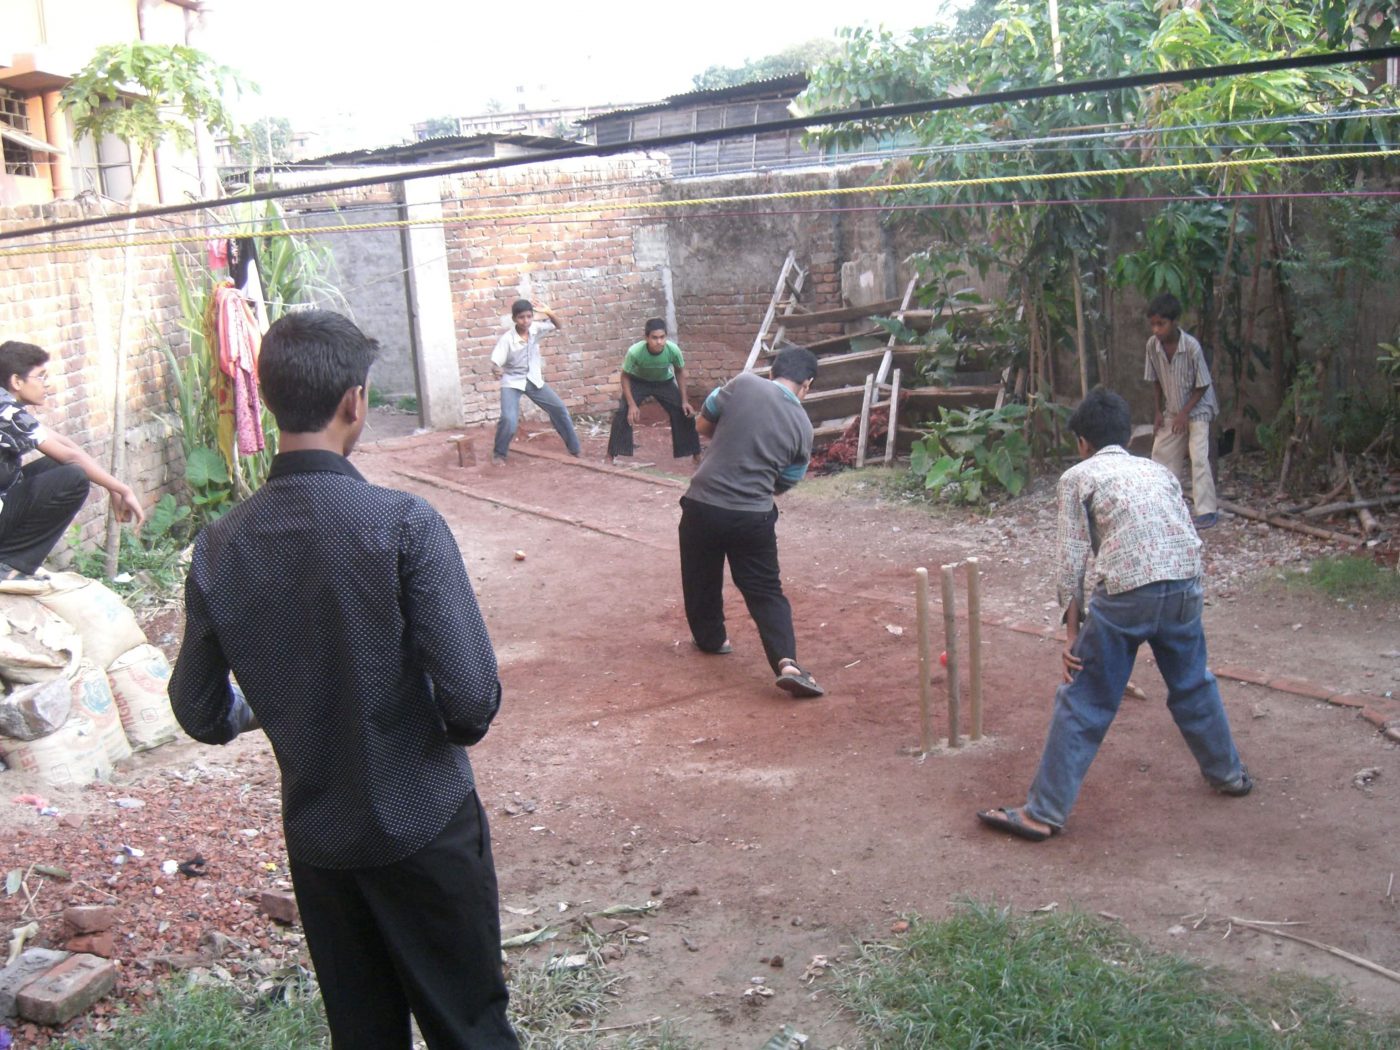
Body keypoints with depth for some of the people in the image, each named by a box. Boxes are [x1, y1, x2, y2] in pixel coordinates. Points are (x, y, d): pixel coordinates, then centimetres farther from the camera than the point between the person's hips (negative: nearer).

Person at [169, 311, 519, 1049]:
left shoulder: (220, 547, -6)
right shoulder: (402, 525, -20)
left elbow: (202, 712, 2)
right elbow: (472, 695, -23)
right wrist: (459, 726, -1)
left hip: (316, 836, 4)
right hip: (425, 825, -4)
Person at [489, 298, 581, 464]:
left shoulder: (535, 329, -10)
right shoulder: (507, 339, -21)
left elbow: (558, 326, -2)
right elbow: (495, 363, -22)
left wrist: (549, 313, -22)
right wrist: (497, 370, -47)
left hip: (534, 380, 5)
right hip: (512, 383, -5)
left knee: (559, 409, 7)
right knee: (509, 420, -23)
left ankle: (574, 447, 24)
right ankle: (499, 454, 1)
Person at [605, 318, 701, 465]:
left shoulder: (673, 350, -32)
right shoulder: (635, 352, -37)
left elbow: (679, 372, -10)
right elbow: (625, 377, -19)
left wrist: (684, 401, -11)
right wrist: (632, 405, -24)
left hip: (665, 382, 2)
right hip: (638, 381, -2)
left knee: (685, 412, -5)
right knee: (623, 413, -19)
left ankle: (695, 454, 12)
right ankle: (612, 455, -7)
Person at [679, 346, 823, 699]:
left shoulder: (742, 383, -4)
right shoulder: (803, 427, 1)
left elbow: (702, 424, 7)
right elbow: (783, 483, 10)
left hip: (702, 504, 0)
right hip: (752, 517, 0)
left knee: (701, 579, 23)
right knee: (766, 591, 9)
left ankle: (711, 638, 41)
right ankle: (787, 662, -7)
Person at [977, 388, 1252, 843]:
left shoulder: (1078, 476, 9)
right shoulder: (1159, 470, 22)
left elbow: (1071, 558, 3)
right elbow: (1190, 537, 17)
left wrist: (1072, 631, 6)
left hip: (1124, 593, -5)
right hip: (1184, 586, 5)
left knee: (1084, 704, 2)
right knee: (1194, 686, 28)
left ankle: (1043, 813, 5)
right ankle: (1228, 773, 46)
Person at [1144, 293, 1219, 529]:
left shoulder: (1191, 346, -26)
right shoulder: (1152, 345, -12)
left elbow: (1202, 385, -16)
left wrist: (1185, 413, -18)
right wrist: (1159, 412, 1)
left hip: (1197, 409, -6)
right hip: (1172, 410, 6)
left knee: (1199, 457, -16)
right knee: (1162, 454, 8)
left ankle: (1207, 511, -14)